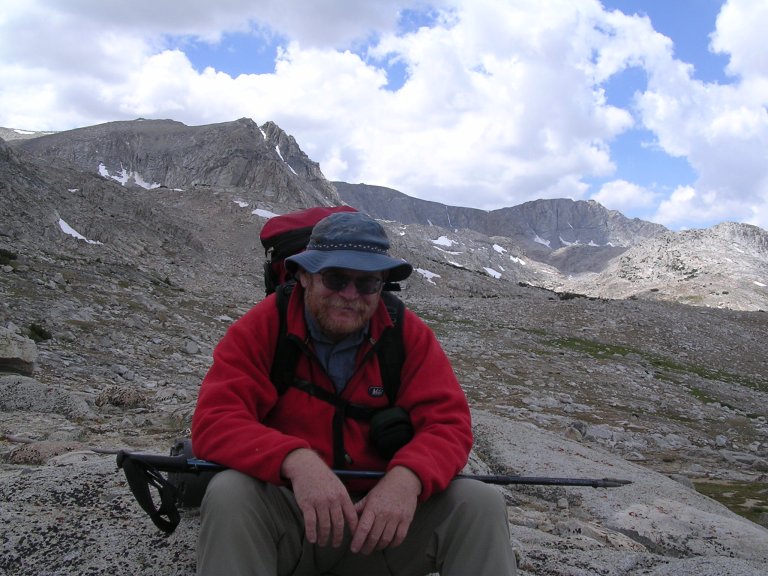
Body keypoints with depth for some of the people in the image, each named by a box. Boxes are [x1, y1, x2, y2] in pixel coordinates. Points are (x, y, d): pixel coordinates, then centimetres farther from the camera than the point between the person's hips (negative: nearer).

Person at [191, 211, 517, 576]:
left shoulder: (408, 333, -2)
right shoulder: (261, 328, -8)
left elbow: (448, 422, -8)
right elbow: (215, 421, -18)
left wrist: (407, 477, -32)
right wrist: (295, 459, -39)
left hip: (382, 514, 2)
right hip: (284, 513, -1)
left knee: (481, 503, -20)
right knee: (229, 494, -32)